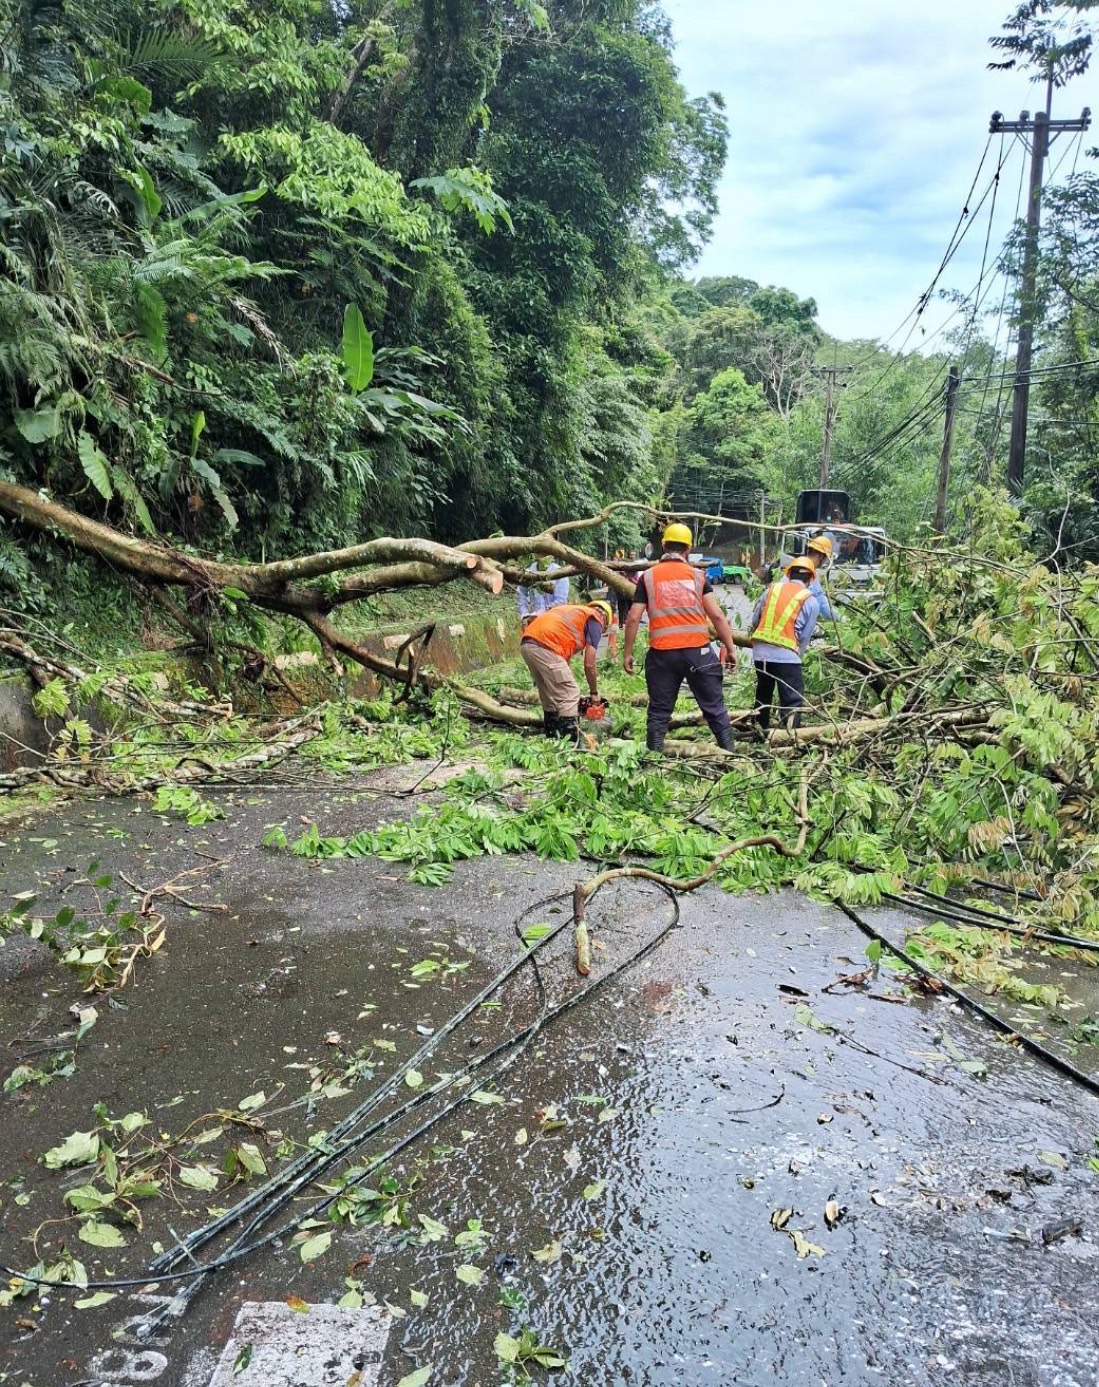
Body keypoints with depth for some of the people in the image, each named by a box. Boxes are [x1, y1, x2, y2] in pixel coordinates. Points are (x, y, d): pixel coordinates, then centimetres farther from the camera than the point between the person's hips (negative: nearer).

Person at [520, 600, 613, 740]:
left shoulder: (573, 613, 34)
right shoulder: (595, 619, 12)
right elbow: (589, 665, 7)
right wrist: (594, 693, 20)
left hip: (526, 644, 8)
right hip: (545, 647, -8)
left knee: (550, 698, 19)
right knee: (570, 696, -1)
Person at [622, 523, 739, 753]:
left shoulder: (648, 577, 6)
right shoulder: (697, 575, 6)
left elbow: (633, 618, 1)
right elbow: (717, 616, -1)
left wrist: (627, 653, 8)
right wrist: (731, 649, 4)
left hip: (662, 653, 0)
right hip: (699, 650, 0)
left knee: (659, 712, 9)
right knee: (714, 708, 9)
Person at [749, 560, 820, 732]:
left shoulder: (772, 589, 10)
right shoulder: (811, 601, 0)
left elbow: (755, 621, 14)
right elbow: (805, 637, 2)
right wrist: (797, 656, 17)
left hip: (759, 651, 5)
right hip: (785, 655, -5)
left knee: (763, 694, 23)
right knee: (793, 702, -2)